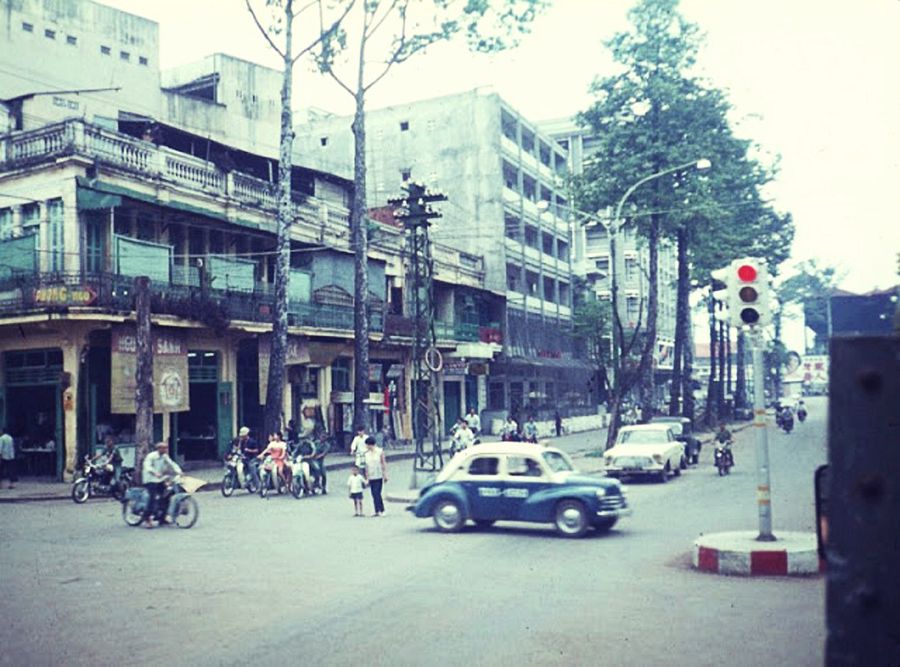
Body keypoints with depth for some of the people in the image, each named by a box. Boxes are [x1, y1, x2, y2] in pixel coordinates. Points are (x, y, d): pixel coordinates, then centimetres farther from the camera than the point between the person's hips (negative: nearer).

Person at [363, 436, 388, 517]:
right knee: (374, 495, 4)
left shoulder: (380, 452, -2)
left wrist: (385, 475, -2)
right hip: (371, 477, 4)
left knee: (377, 493, -11)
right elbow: (366, 466, 11)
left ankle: (381, 510, -6)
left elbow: (384, 463, 1)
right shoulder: (366, 454, 7)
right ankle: (377, 511, 9)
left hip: (379, 476, -4)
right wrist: (367, 478, 9)